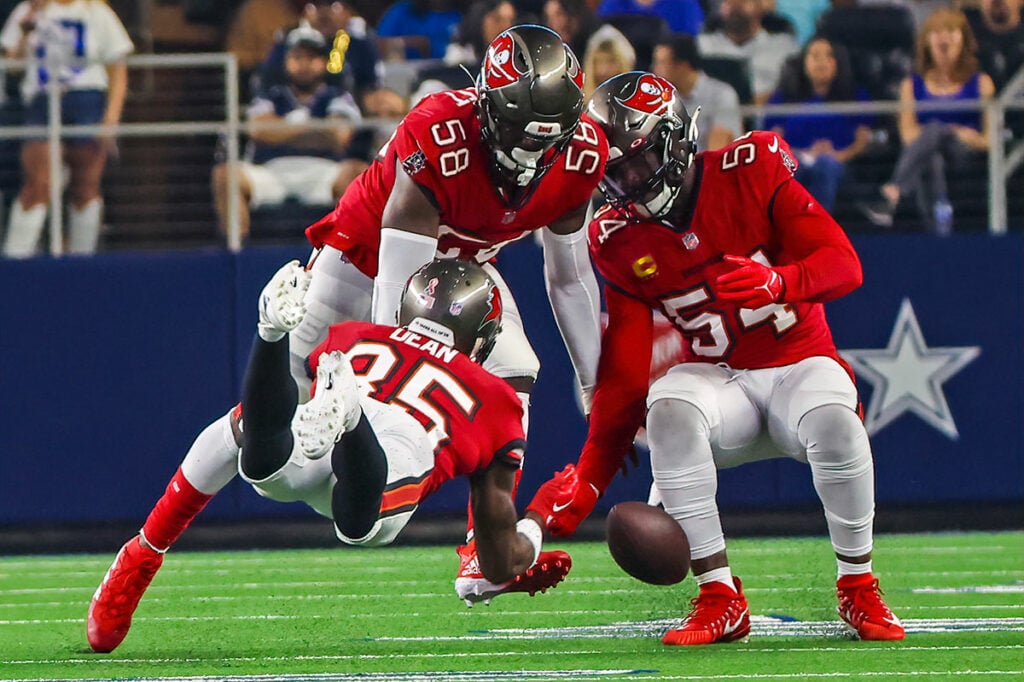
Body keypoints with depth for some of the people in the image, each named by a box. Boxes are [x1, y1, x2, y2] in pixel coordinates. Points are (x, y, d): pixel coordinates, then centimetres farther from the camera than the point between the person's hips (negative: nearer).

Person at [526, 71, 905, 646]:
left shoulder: (750, 174, -11)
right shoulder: (621, 241, -2)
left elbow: (844, 264, -17)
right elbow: (624, 373, -1)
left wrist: (779, 282, -39)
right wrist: (589, 478, -9)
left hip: (799, 362, -2)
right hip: (717, 378, 2)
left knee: (834, 420, -36)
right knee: (668, 410, -33)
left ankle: (859, 590, -15)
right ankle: (720, 600, -27)